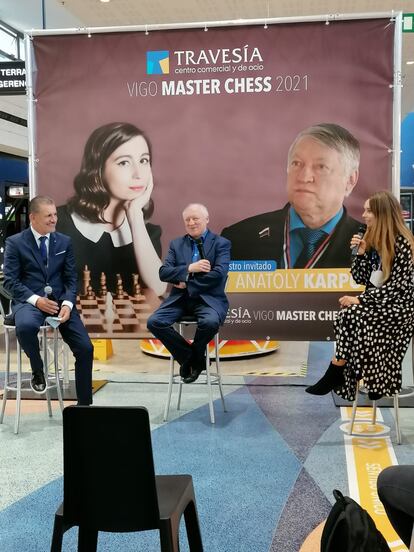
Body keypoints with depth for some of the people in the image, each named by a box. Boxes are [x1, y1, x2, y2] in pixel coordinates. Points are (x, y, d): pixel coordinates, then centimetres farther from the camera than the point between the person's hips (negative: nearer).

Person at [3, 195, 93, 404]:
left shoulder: (65, 242, 9)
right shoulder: (15, 242, 0)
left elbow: (71, 279, 7)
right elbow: (10, 281, -5)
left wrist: (67, 304, -12)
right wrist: (36, 300, -19)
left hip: (60, 300, 3)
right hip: (29, 300, -3)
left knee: (85, 348, -9)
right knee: (25, 326, -38)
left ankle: (84, 404, 8)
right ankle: (37, 370, -6)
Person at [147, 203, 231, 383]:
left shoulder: (221, 243, 4)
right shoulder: (176, 244, 15)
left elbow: (218, 274, -11)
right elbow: (163, 272, 3)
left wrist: (187, 283, -9)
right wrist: (189, 269, -13)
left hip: (208, 298, -3)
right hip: (180, 298, 4)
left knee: (210, 322, -36)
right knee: (154, 322, -21)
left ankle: (195, 358, -3)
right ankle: (187, 356, -1)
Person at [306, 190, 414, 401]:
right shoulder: (372, 239, 7)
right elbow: (360, 279, 8)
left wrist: (361, 300, -22)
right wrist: (360, 253, -8)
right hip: (375, 300, 7)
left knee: (352, 316, -27)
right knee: (348, 316, -23)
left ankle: (335, 374, -15)